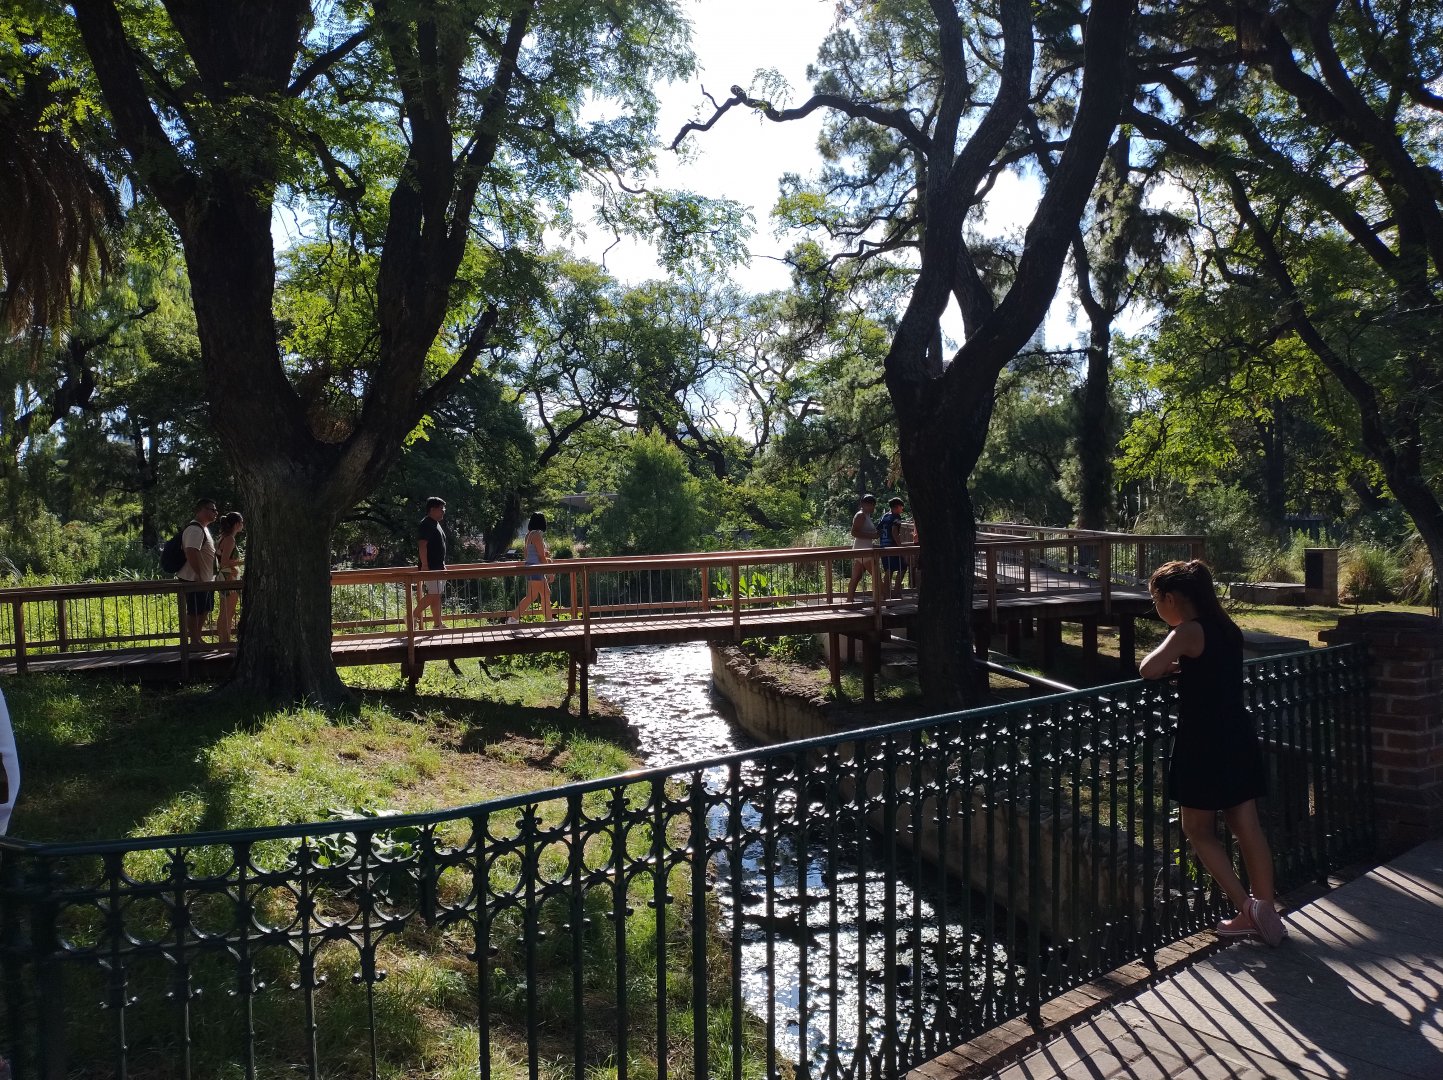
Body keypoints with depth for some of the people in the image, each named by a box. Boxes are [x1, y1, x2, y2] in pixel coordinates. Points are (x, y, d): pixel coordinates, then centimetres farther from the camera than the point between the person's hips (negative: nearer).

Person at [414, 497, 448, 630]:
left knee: (437, 596, 9)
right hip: (430, 567, -10)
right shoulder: (426, 524, -12)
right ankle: (413, 616, -2)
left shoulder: (436, 524, 18)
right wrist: (424, 566, -24)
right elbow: (422, 546, -19)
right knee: (432, 595, -13)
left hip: (438, 567, 10)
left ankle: (438, 624, 11)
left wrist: (443, 565, 24)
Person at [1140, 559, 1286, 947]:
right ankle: (1266, 914, 18)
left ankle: (1246, 907, 4)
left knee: (1198, 830, 9)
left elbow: (1149, 670, -25)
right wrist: (1182, 665, 6)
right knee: (1248, 829, 12)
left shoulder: (1189, 631, -16)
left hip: (1205, 746, -8)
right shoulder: (1226, 628, 9)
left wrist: (1170, 664, -5)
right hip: (1239, 740, 8)